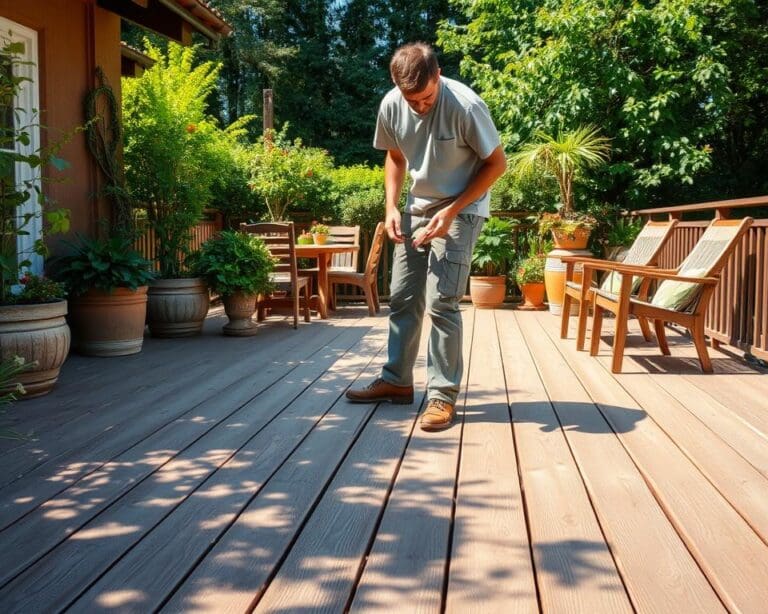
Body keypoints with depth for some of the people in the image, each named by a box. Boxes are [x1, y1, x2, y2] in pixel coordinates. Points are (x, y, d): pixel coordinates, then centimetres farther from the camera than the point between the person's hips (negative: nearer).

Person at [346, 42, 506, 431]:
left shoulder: (465, 105, -25)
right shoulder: (391, 105, -10)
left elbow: (497, 163, -14)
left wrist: (452, 211, -20)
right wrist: (391, 206, -6)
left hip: (461, 211, -5)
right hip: (417, 208, 6)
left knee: (441, 302, -12)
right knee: (402, 297, 9)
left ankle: (443, 395, -1)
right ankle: (396, 381, 22)